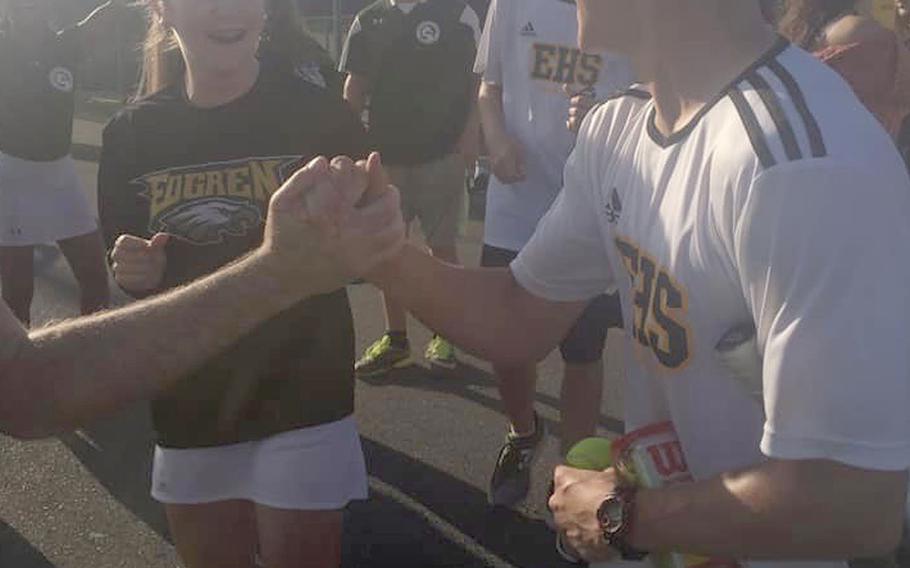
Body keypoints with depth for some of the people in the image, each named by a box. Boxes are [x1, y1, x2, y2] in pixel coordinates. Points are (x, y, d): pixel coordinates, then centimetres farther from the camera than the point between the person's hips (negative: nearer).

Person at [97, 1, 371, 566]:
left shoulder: (318, 114, -11)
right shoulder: (132, 132, -2)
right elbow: (129, 266, 11)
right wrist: (137, 272, -11)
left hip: (302, 404, -4)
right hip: (190, 410, 4)